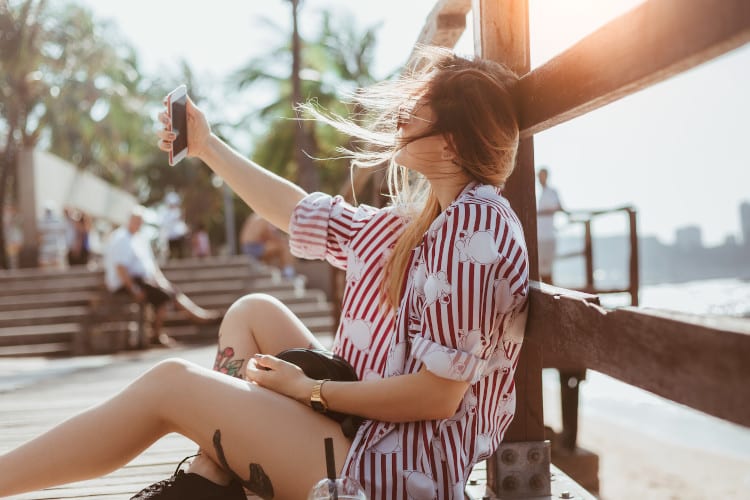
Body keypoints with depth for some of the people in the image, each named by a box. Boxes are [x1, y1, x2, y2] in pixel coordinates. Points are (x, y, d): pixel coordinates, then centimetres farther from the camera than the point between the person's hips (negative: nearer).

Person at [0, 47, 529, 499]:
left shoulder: (474, 230, -20)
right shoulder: (423, 222, 9)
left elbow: (438, 393, -24)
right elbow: (303, 215, 19)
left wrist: (308, 389, -14)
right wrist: (208, 147, 23)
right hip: (365, 436, 10)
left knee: (168, 384, -8)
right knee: (253, 312, 15)